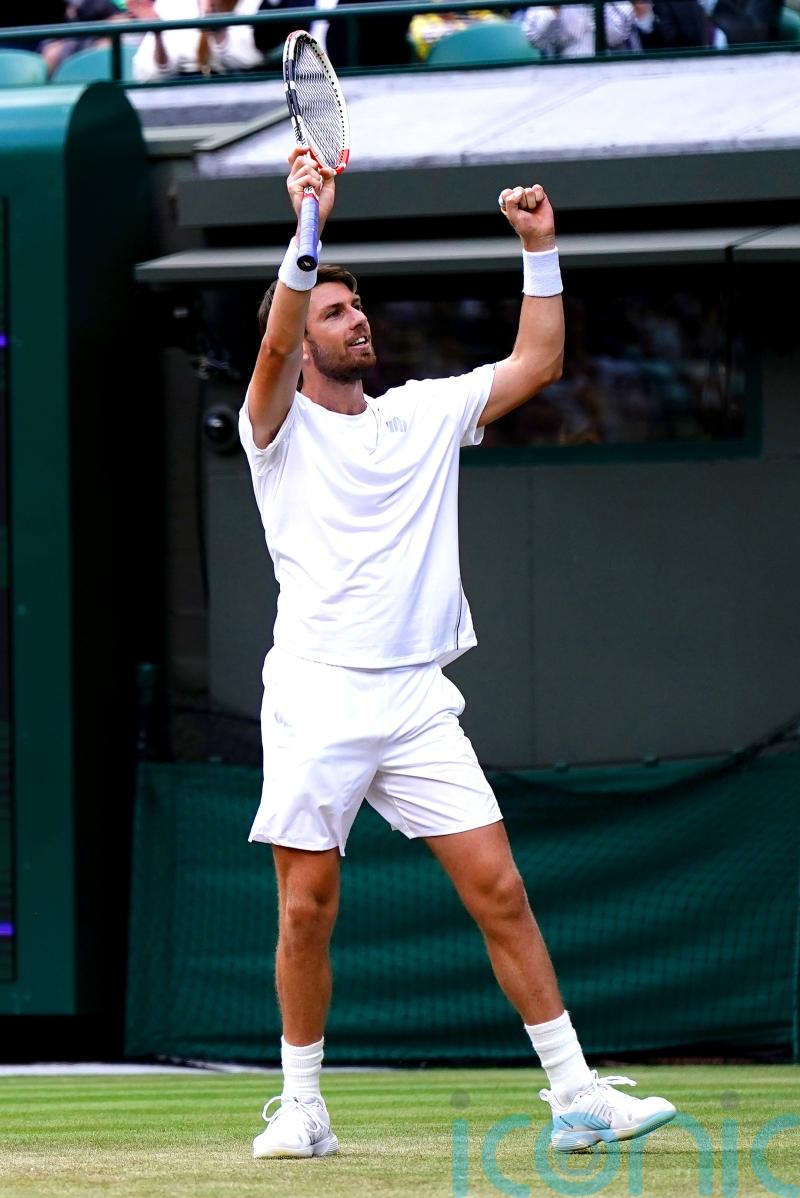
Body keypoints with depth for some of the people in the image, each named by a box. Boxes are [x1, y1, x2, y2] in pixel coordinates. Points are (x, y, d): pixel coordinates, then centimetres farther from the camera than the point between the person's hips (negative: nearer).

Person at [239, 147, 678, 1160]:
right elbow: (274, 347, -19)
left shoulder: (424, 412, 15)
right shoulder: (280, 427, 1)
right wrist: (311, 226, -27)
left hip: (418, 701, 3)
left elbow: (538, 361, 15)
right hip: (316, 697, -3)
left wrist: (539, 249, 5)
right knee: (307, 911, -1)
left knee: (498, 892, -3)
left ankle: (575, 1095, -3)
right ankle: (301, 1105, 12)